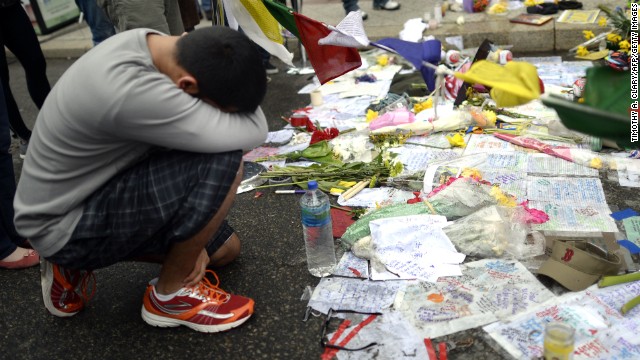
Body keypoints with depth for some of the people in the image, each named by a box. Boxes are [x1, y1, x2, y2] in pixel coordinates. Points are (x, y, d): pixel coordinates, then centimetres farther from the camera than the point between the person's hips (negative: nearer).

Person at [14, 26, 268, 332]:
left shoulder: (153, 45, -7)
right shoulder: (128, 88, -37)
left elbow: (170, 140, 3)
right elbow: (252, 134, -33)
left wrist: (191, 237, -2)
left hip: (94, 190, 9)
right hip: (63, 226, -9)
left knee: (225, 249, 16)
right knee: (222, 163, -27)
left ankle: (74, 263, 19)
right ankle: (170, 295, -4)